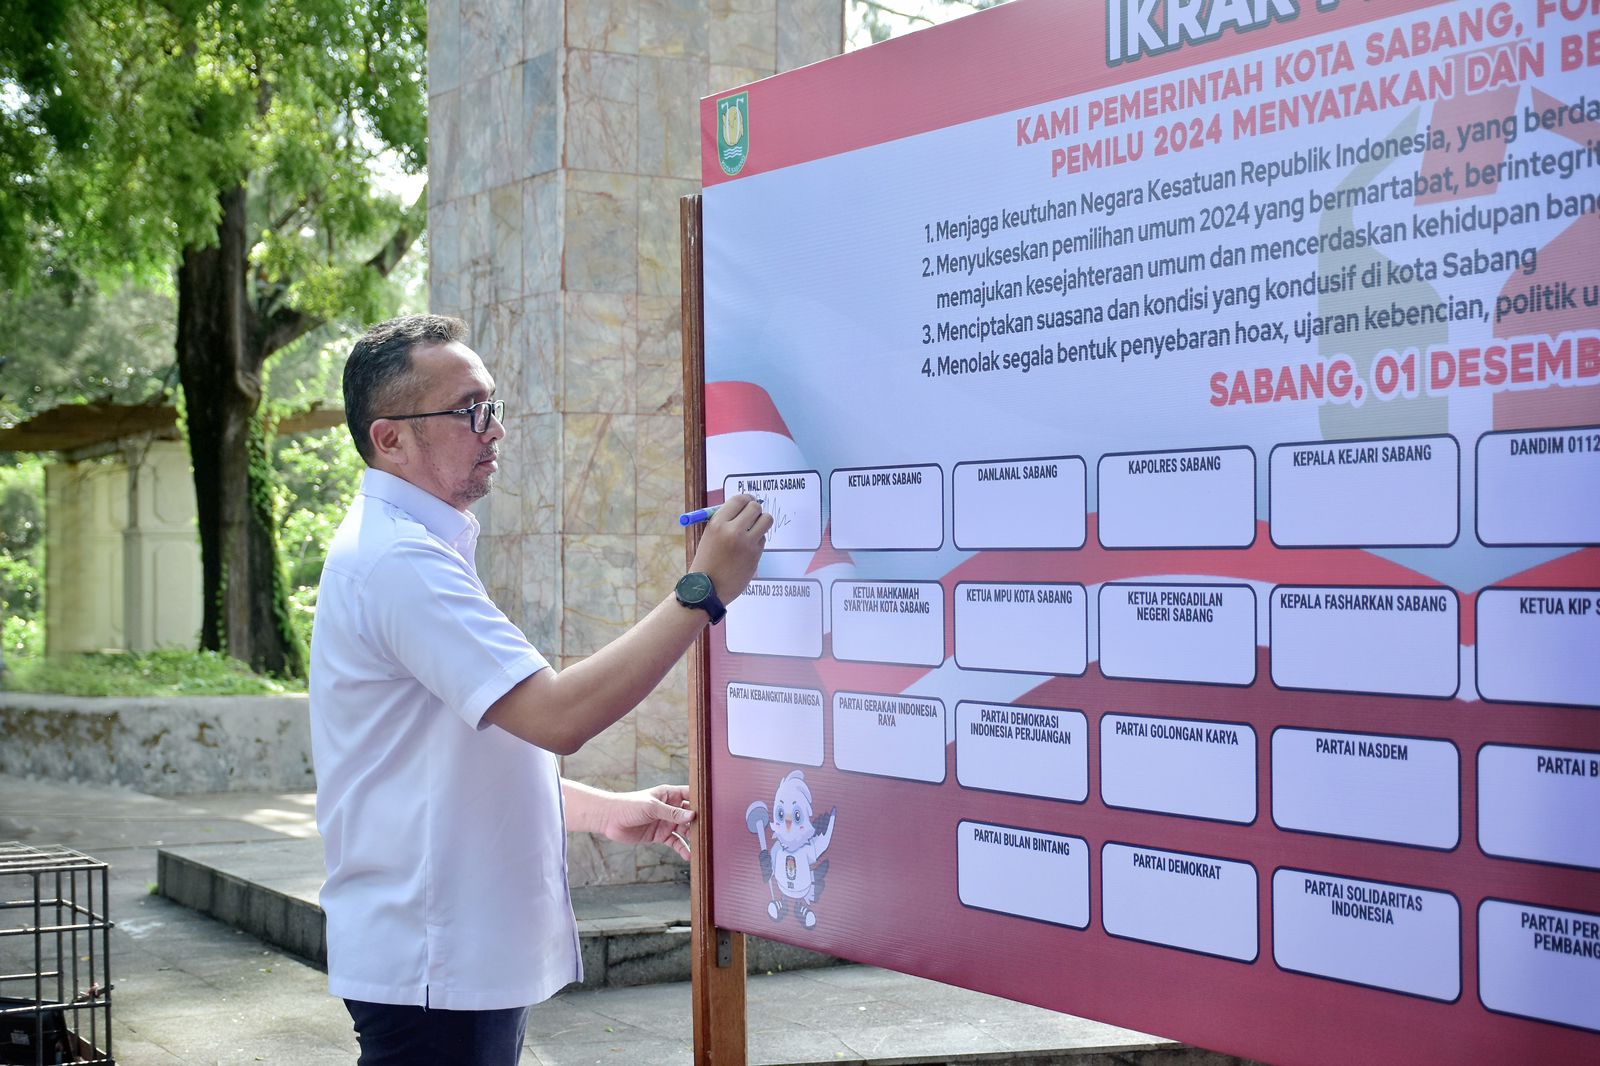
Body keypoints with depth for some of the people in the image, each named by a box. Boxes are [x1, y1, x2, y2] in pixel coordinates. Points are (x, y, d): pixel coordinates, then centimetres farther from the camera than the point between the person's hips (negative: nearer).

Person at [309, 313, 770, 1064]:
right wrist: (704, 591, -25)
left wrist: (604, 810, 12)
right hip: (432, 967, -10)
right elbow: (557, 716, -27)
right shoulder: (399, 558, -20)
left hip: (469, 952, 10)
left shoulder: (399, 546, 14)